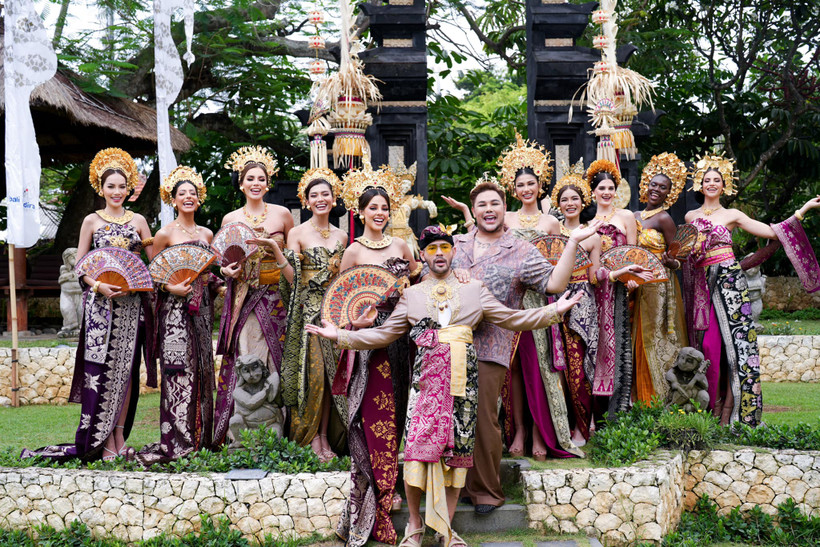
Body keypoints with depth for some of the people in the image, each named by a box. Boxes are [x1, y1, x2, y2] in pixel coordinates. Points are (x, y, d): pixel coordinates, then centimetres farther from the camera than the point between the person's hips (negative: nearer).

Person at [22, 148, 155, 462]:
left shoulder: (138, 221, 11)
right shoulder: (92, 221, 5)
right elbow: (80, 265, 4)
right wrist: (98, 286, -13)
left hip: (132, 302, 2)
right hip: (100, 303, -2)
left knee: (126, 368, 2)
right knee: (102, 368, -7)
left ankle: (120, 438, 9)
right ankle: (103, 442, -5)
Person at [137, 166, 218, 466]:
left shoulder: (207, 234, 14)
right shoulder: (165, 234, -2)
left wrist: (219, 284, 6)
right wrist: (171, 288, -15)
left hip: (201, 307, 6)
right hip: (175, 307, -6)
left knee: (202, 368, 6)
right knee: (179, 370, -10)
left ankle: (201, 438, 14)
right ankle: (176, 443, -7)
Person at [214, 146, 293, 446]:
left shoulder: (282, 214, 6)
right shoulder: (230, 219, 10)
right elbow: (224, 263, 16)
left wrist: (282, 259, -7)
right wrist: (228, 270, -4)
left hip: (275, 298, -1)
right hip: (242, 300, 1)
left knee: (273, 362, -4)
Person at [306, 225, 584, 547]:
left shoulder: (474, 290, 16)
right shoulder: (411, 295, 17)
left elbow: (511, 318, 13)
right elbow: (383, 335, 15)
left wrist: (554, 311, 3)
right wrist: (339, 336, 7)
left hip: (462, 375, 1)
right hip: (426, 375, 0)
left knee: (457, 449, 0)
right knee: (417, 447, -9)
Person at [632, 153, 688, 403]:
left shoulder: (664, 218, -6)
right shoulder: (634, 217, 12)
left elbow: (677, 259, -6)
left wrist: (669, 261, -25)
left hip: (659, 285, -7)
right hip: (638, 285, 7)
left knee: (656, 338, -5)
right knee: (638, 338, 6)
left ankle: (660, 397, 0)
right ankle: (640, 397, 12)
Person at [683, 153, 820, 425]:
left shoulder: (732, 215, 7)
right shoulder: (690, 217, 15)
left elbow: (771, 232, 4)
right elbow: (686, 252, 24)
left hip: (730, 280, -2)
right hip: (703, 285, 2)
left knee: (734, 340, -10)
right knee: (709, 344, -5)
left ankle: (728, 413, -7)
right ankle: (713, 411, 1)